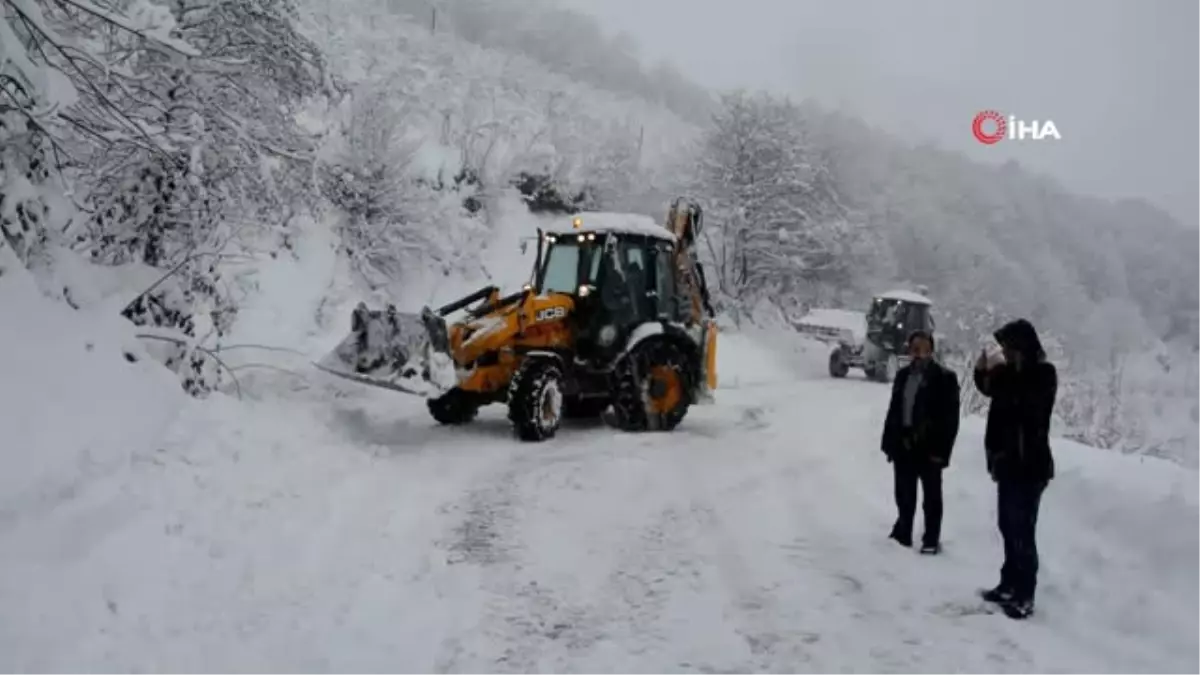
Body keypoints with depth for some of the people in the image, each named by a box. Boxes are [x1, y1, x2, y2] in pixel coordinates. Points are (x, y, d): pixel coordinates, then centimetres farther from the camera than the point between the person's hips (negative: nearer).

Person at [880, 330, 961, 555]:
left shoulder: (945, 377, -8)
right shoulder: (903, 375, 9)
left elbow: (950, 417, -11)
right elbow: (894, 410, 13)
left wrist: (941, 449, -16)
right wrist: (889, 441, 7)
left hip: (929, 446, -5)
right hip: (904, 444, 5)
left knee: (931, 496, 6)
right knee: (904, 495, 15)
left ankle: (932, 540, 14)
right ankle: (902, 534, 28)